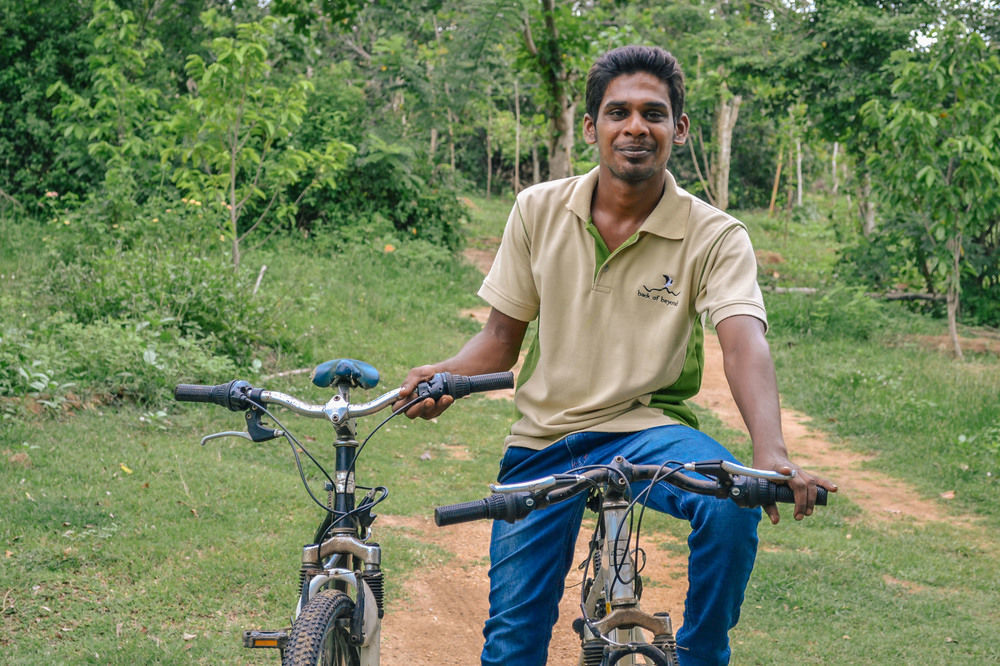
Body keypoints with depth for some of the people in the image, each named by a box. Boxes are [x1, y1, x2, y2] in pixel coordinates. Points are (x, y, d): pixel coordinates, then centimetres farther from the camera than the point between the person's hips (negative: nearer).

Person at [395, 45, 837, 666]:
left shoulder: (715, 237, -10)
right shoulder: (538, 210, -1)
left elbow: (744, 341, -26)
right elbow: (502, 336, 6)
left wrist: (771, 454, -44)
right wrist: (444, 376, -16)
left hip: (646, 429, -2)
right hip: (543, 440, 2)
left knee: (732, 504, -33)